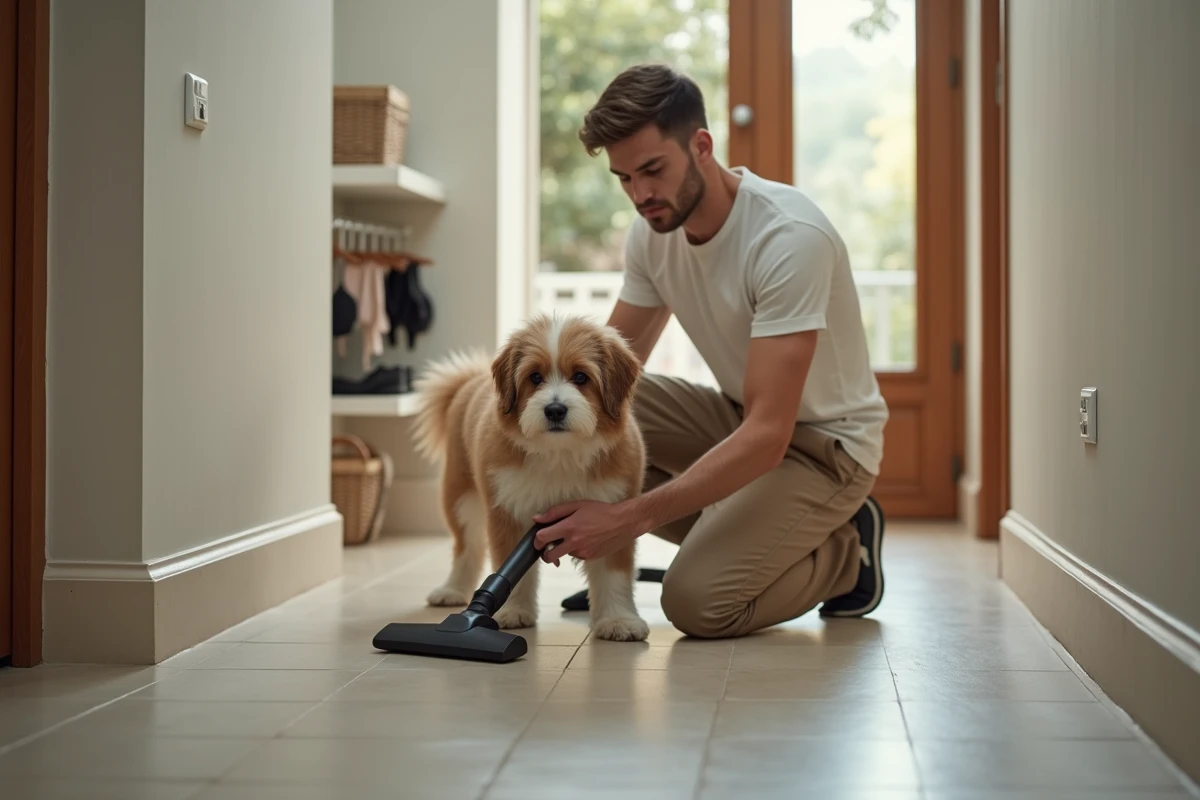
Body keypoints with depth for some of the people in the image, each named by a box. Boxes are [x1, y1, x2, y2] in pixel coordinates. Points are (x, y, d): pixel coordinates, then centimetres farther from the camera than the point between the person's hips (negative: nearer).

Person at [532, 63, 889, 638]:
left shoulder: (790, 238, -31)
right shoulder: (652, 230, -7)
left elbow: (767, 435, -35)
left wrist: (629, 517, -38)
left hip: (828, 443, -7)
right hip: (741, 413, 7)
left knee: (697, 601, -23)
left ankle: (844, 551, 5)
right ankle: (738, 533, 0)